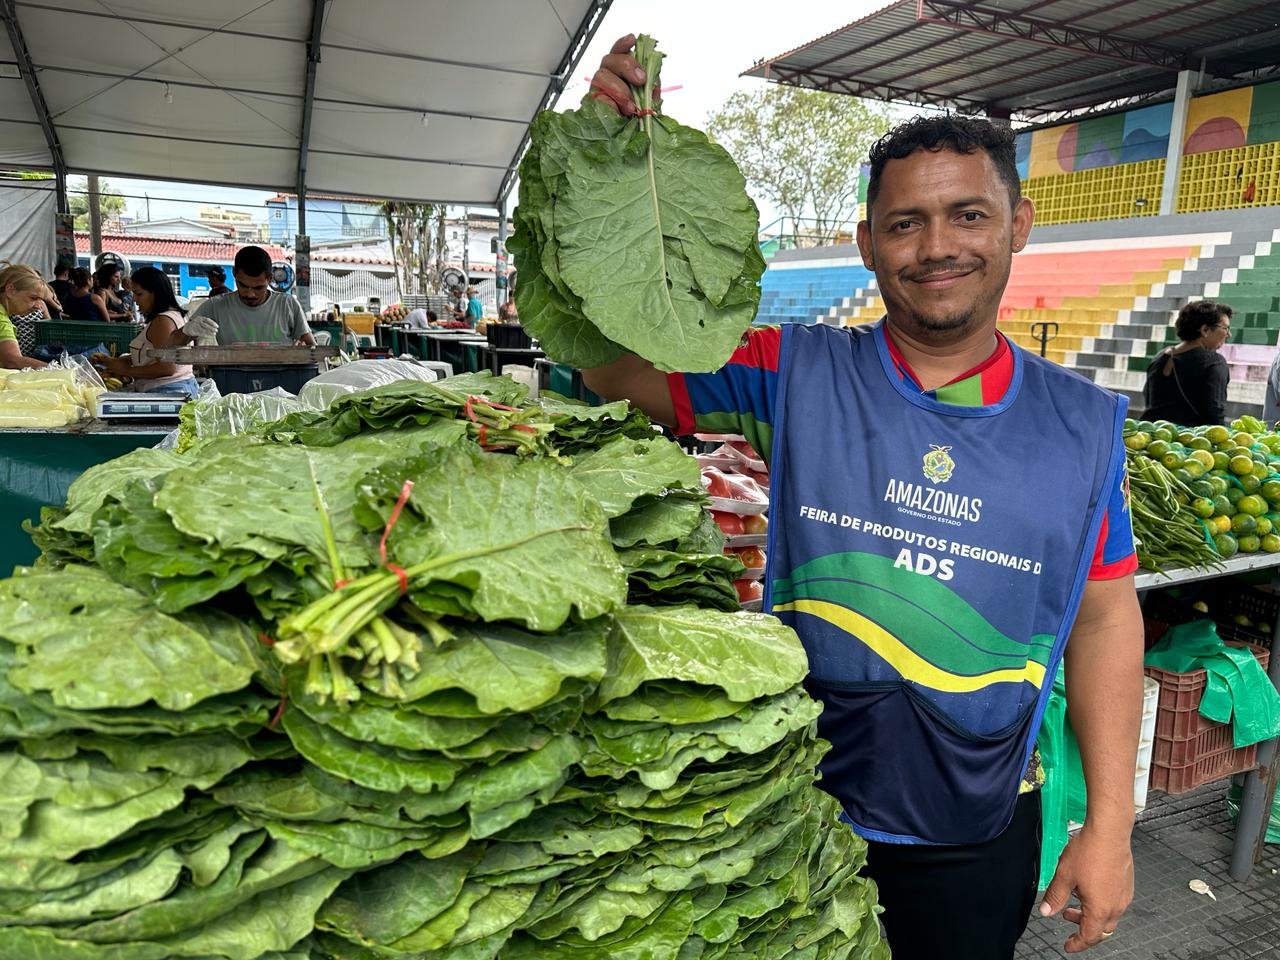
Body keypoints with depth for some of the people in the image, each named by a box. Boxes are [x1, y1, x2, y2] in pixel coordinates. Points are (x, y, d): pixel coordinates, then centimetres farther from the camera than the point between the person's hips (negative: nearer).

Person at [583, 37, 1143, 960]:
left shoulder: (1083, 424, -4)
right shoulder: (794, 375, -10)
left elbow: (1104, 615, 1)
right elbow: (616, 363, -12)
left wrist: (1109, 823, 1)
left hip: (977, 837, 2)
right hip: (796, 811, -1)